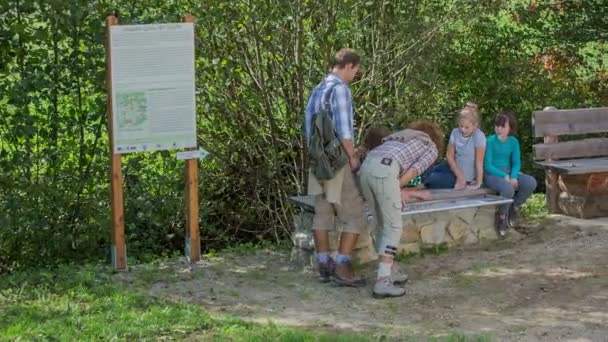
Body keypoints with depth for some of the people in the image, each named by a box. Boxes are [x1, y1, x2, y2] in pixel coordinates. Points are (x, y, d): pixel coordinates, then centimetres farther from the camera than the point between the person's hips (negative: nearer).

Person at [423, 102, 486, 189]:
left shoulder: (479, 136, -27)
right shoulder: (455, 132, -10)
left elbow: (479, 162, -24)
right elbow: (449, 156, -8)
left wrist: (478, 184, -21)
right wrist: (460, 176, -18)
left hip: (466, 175, -6)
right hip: (454, 166, 6)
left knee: (428, 181, -12)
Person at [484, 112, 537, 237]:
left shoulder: (514, 142, 5)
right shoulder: (491, 141, -9)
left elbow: (516, 163, 4)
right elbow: (488, 166, -12)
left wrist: (513, 177, -17)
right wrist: (504, 176, -22)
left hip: (509, 173, 5)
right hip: (492, 175, -5)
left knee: (531, 183, -20)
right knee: (508, 188, -36)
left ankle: (514, 207, 2)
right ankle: (501, 217, -12)